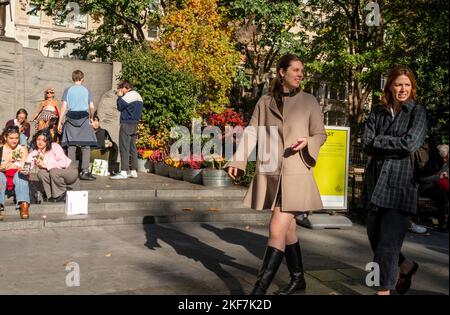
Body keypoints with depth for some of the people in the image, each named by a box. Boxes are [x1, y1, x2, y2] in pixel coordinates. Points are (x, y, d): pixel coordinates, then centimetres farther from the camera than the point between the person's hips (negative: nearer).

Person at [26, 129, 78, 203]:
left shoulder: (55, 147, -17)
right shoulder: (34, 153, -2)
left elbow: (63, 163, -28)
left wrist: (45, 165, -28)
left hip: (70, 170, -5)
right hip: (57, 175, 5)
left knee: (54, 171, -32)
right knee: (41, 173, -22)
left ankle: (62, 195, -10)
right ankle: (50, 195, -5)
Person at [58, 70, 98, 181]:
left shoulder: (68, 90, 4)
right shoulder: (86, 90, 4)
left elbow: (64, 107, -2)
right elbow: (92, 107, -1)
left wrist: (60, 122, 2)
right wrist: (91, 117, 17)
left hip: (71, 118, 1)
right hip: (84, 119, -1)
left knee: (71, 146, 4)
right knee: (86, 146, 1)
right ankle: (85, 172, -6)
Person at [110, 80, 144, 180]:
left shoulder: (129, 95, -11)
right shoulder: (138, 96, 19)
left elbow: (120, 106, -11)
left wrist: (119, 96, 1)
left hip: (126, 124, -10)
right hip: (135, 124, 10)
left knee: (124, 148, -10)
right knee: (132, 148, 11)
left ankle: (123, 172, -15)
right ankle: (133, 171, 12)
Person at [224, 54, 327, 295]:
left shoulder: (309, 101, 3)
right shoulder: (265, 102, 8)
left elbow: (321, 134, 8)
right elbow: (252, 133, 1)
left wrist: (308, 142, -15)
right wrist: (237, 160, -12)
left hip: (296, 174, -3)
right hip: (270, 174, 3)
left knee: (277, 230, -10)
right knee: (287, 229, 15)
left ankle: (260, 288, -4)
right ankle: (298, 279, 32)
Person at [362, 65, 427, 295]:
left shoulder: (417, 112, 3)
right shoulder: (377, 112, 13)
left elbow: (410, 144, -12)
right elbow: (367, 145, 2)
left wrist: (379, 141, -5)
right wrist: (395, 145, -8)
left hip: (400, 182, -5)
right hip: (376, 180, 5)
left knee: (389, 239, -6)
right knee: (374, 235, 12)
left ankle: (384, 289, 6)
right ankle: (406, 267, 36)